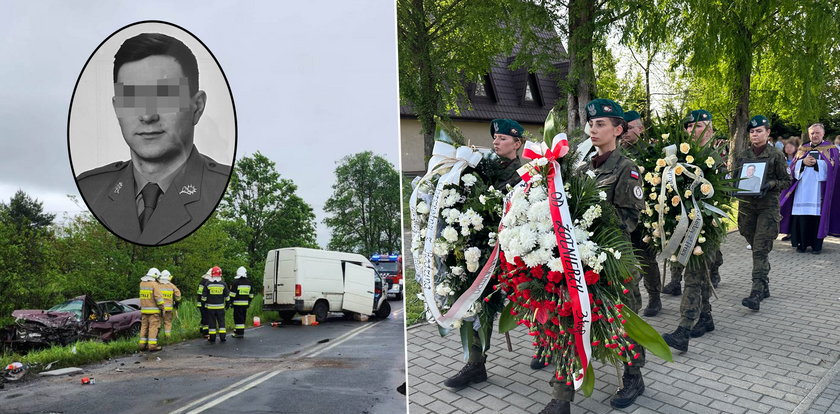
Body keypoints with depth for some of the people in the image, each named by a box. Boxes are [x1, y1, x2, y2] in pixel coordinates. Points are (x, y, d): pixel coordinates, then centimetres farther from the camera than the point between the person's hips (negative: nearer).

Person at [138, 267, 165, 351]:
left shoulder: (142, 283, 9)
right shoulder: (154, 284, -12)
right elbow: (158, 297, -15)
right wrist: (162, 307, -9)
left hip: (144, 309, 7)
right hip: (153, 310, -7)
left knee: (144, 326, 13)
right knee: (153, 327, -5)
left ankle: (142, 345, 16)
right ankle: (152, 345, -8)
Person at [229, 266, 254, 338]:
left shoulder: (236, 282, -9)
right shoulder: (249, 283, 10)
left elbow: (232, 294, -10)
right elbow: (251, 294, 16)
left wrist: (231, 301, -2)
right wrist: (249, 302, 23)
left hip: (238, 303, -6)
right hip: (245, 303, 6)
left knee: (238, 317, -3)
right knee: (243, 317, 13)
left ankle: (239, 333, -4)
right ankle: (241, 331, 19)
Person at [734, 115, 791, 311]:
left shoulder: (776, 155, -2)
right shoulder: (742, 155, 8)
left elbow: (786, 180, 2)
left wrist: (770, 185, -17)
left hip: (768, 205, -4)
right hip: (746, 205, 4)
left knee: (760, 250, -12)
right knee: (756, 248, 12)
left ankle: (757, 293, -16)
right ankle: (764, 286, 26)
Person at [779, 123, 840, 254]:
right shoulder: (802, 149, 18)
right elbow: (793, 167, 10)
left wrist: (816, 163, -13)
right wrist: (803, 162, -9)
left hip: (819, 189, -2)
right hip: (803, 188, 2)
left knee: (818, 215, -7)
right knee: (802, 216, -2)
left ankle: (817, 244, 2)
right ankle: (802, 243, 6)